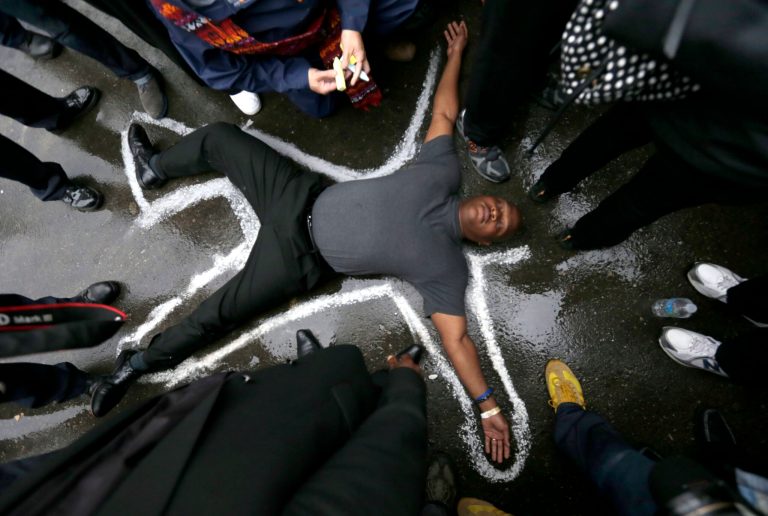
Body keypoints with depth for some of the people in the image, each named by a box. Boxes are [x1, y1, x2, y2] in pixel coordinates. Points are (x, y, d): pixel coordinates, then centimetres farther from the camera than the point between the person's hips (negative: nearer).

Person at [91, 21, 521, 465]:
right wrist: (456, 53, 23)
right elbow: (445, 113, 14)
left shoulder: (447, 267, -6)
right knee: (218, 138, 8)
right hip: (302, 198, 5)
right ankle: (157, 169, 40)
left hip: (302, 257, -4)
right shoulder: (445, 173, 3)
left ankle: (143, 361, 22)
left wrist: (489, 406, -10)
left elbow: (456, 338, -6)